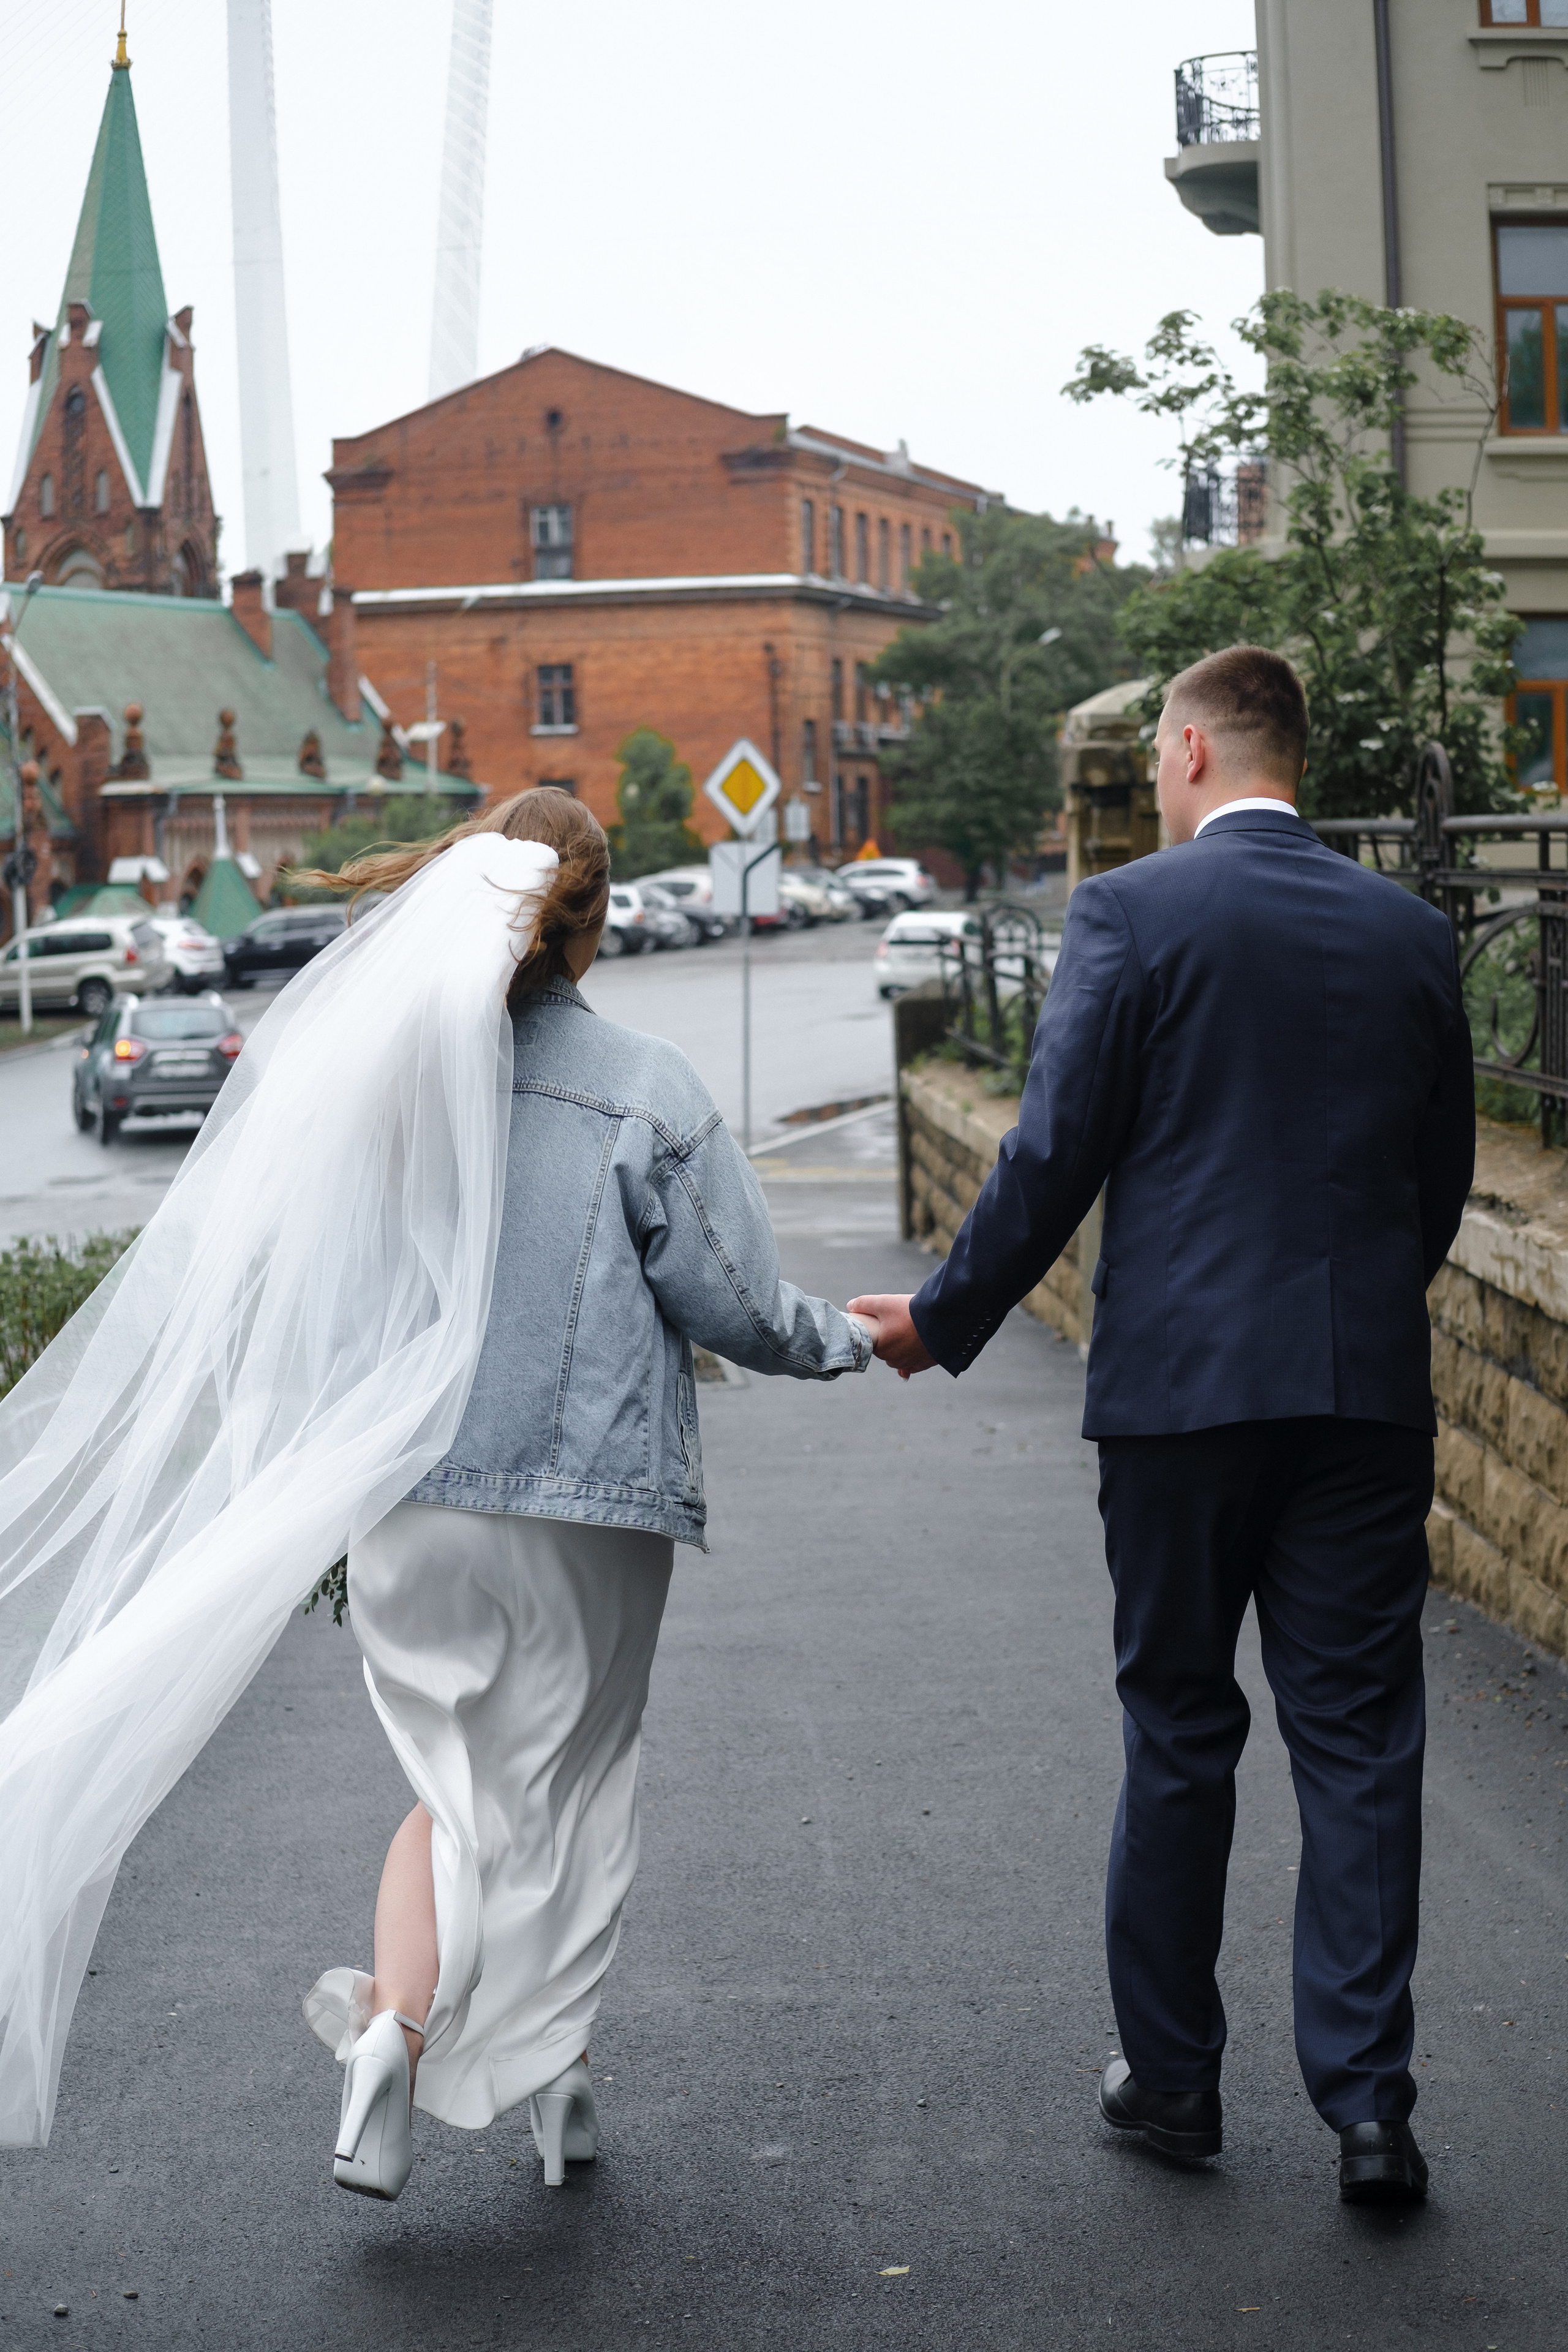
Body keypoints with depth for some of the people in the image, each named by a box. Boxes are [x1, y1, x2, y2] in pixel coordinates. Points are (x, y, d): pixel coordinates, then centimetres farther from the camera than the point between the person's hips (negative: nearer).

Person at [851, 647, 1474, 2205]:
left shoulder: (1131, 913, -6)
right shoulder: (1409, 932, 7)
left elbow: (1054, 1157, -8)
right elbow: (1443, 1179, 13)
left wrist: (941, 1320, 4)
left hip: (1183, 1378, -3)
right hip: (1369, 1385, 3)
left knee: (1179, 1731, 10)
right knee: (1359, 1737, 5)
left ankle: (1172, 2075, 20)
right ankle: (1367, 2102, 3)